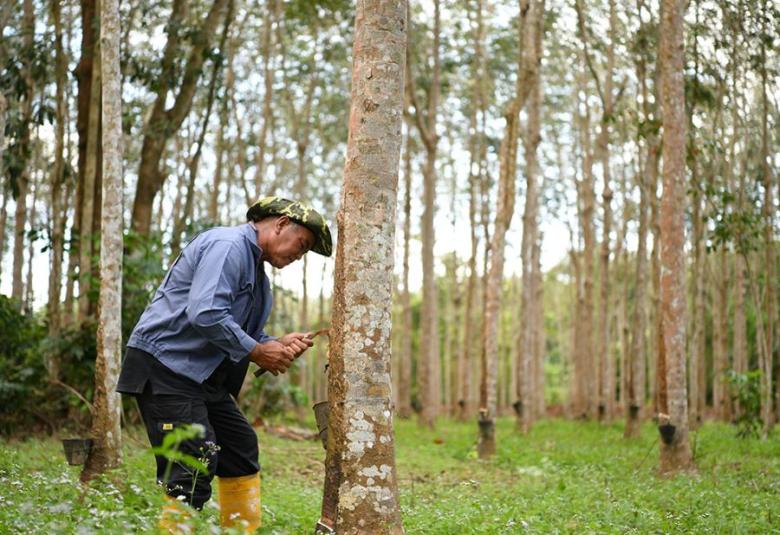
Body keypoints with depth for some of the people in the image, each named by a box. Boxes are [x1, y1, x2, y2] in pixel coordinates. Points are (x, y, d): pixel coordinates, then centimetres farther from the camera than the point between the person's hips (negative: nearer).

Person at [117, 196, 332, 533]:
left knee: (241, 449, 14)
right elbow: (205, 314, -26)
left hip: (201, 375, 11)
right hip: (164, 366, -11)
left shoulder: (257, 274, 19)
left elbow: (246, 335, 21)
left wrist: (278, 345, 0)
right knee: (195, 468, -15)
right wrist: (256, 351, -17)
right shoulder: (228, 245, -14)